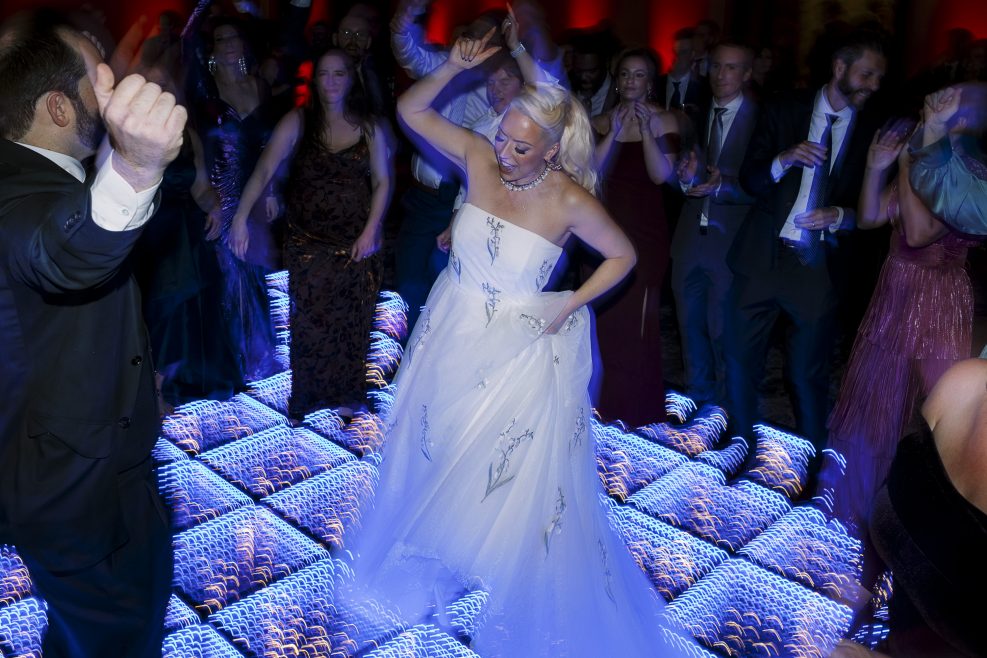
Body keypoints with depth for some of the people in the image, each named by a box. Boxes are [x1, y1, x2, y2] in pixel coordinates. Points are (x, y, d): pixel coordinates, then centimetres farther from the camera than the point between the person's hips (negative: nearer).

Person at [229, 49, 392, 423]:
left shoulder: (370, 127, 0)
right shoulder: (297, 122, -5)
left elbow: (382, 182, 2)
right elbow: (263, 171, -14)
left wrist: (371, 231, -8)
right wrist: (241, 217, -26)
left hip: (357, 243, 1)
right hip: (308, 242, -1)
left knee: (352, 320, 6)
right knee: (310, 321, 2)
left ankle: (345, 395, 23)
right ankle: (306, 396, 20)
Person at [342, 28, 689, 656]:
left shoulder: (570, 200, -20)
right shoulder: (480, 155, -11)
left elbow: (624, 256, -5)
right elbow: (411, 110, -4)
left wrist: (570, 306, -12)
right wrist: (451, 69, -20)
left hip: (520, 350, -4)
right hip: (452, 335, 4)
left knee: (516, 480, 8)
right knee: (438, 454, 21)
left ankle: (530, 600, 36)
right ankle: (434, 562, 50)